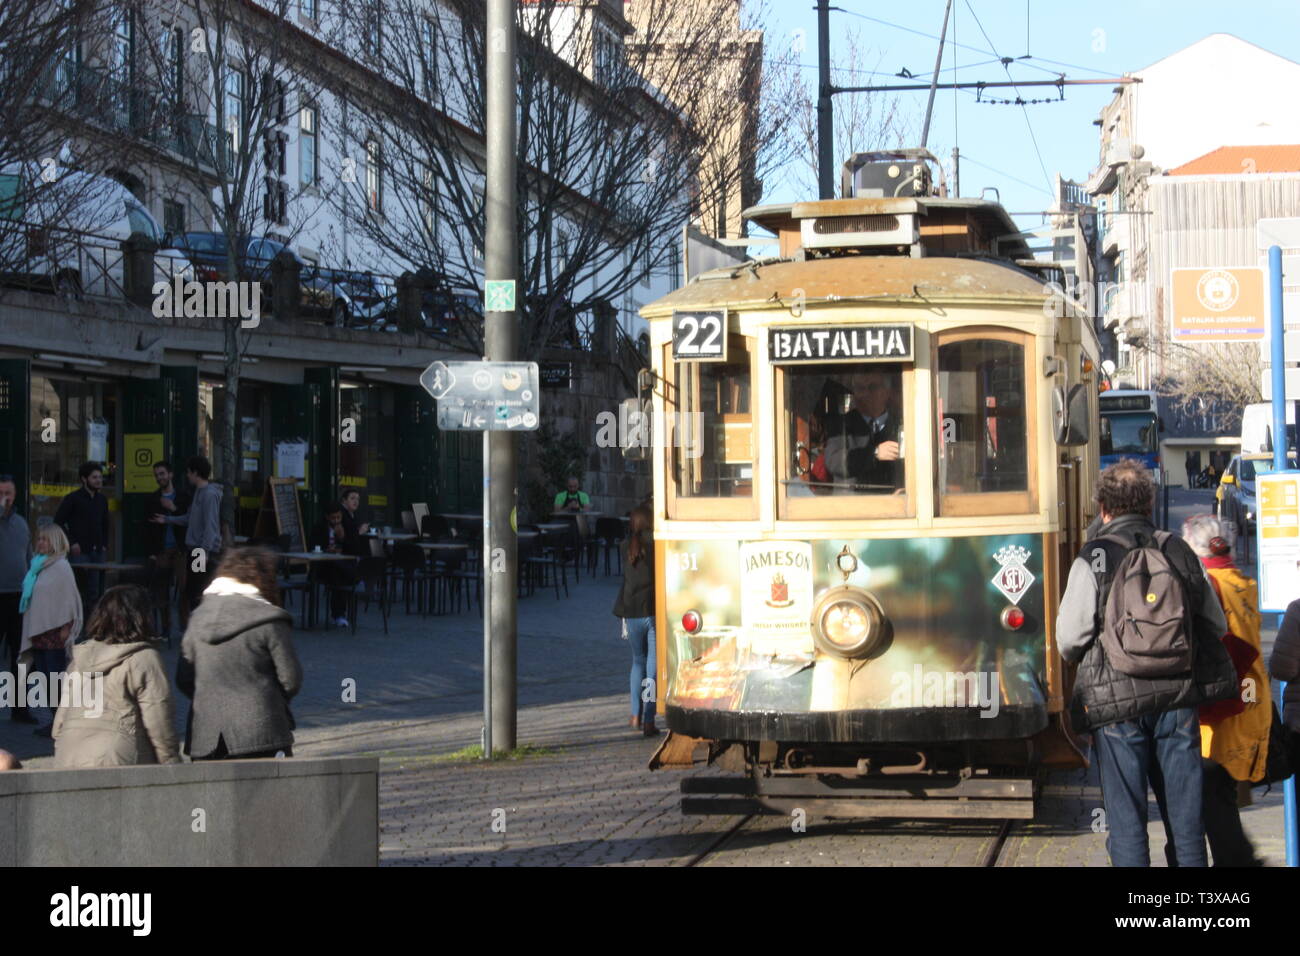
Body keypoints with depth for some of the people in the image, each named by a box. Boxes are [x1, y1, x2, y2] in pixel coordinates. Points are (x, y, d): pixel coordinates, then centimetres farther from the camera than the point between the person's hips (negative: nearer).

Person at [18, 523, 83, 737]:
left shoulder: (61, 567, -8)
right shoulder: (37, 565, 14)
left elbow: (69, 599, -11)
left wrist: (66, 628, -14)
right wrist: (31, 628, 16)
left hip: (55, 629, -8)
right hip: (38, 629, 8)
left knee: (55, 675, -7)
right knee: (43, 676, 8)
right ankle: (54, 718, 13)